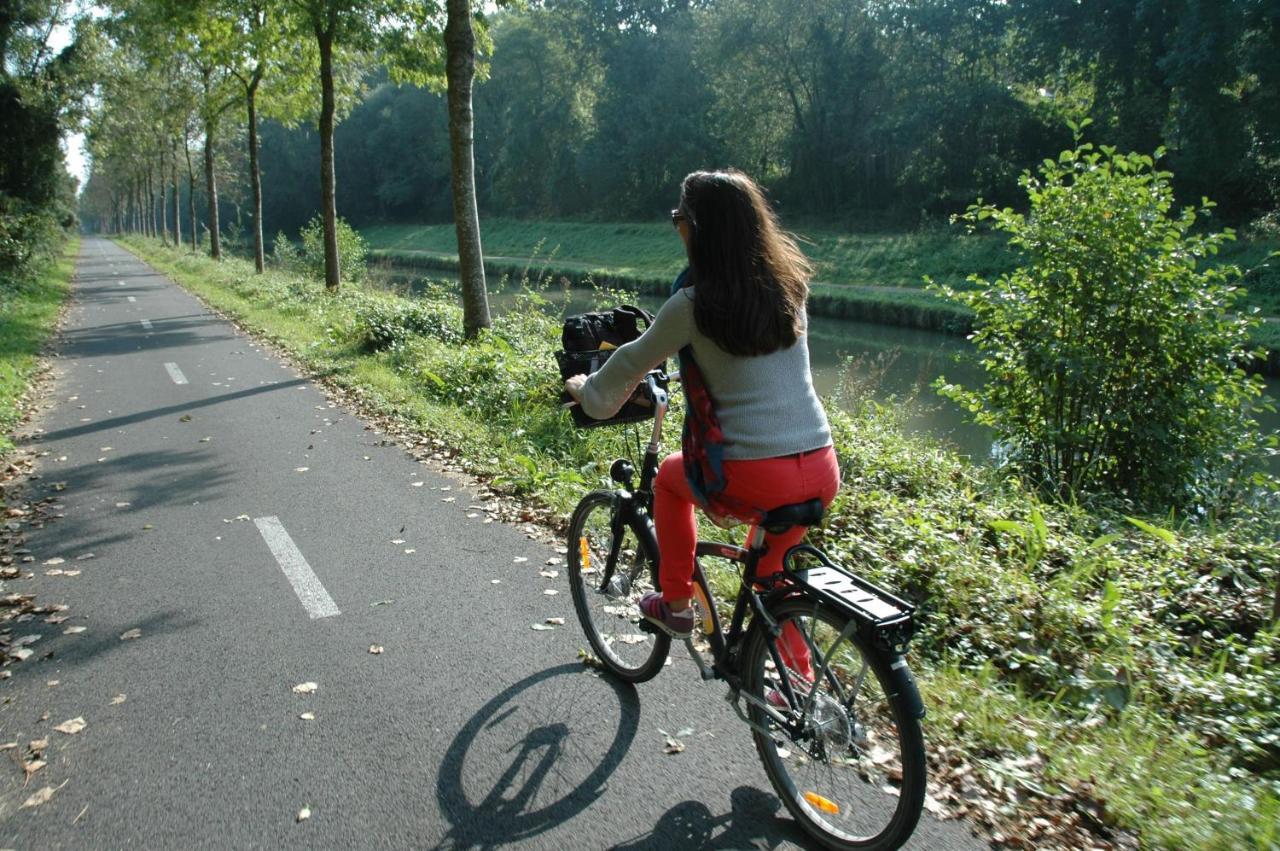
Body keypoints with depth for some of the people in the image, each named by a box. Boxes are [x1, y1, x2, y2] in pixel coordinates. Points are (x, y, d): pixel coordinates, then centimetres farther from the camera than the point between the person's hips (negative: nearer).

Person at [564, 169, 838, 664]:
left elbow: (633, 362, 6)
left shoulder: (694, 303, -8)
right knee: (766, 567, 29)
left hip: (755, 476, -5)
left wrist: (585, 389, 25)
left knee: (670, 475, 26)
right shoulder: (789, 283, 9)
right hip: (823, 472, 5)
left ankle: (676, 603, 32)